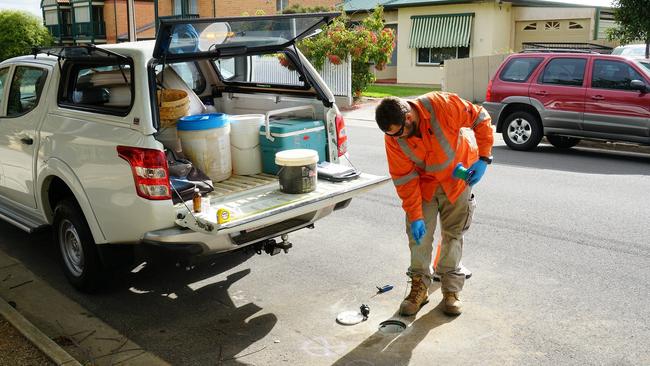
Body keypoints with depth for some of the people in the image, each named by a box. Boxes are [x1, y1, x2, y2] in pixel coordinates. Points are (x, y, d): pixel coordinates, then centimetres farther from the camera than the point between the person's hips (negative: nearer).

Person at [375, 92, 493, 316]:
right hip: (423, 183, 1)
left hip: (457, 178, -1)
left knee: (453, 235, 5)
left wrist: (483, 158, -20)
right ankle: (419, 287, 15)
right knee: (419, 234, -2)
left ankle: (451, 289, 18)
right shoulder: (392, 138, -23)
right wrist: (415, 216, -19)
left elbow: (481, 120, -16)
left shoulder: (443, 105, -32)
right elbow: (404, 179, -17)